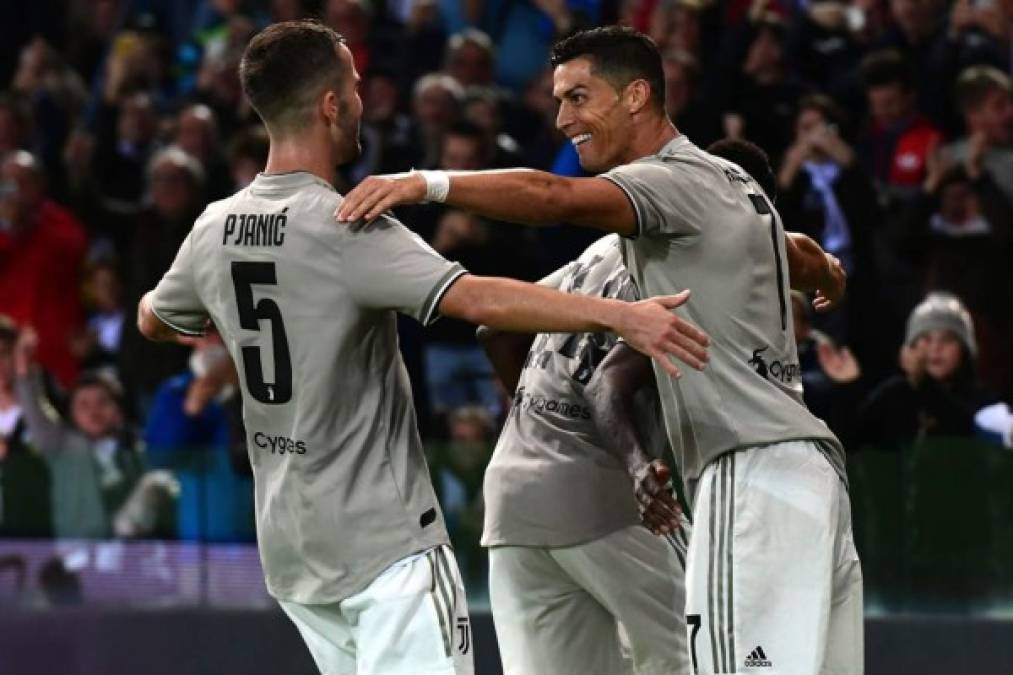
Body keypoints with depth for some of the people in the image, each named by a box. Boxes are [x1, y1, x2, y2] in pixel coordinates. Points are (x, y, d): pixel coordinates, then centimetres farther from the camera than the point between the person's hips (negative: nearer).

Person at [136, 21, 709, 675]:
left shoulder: (215, 230, 4)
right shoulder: (346, 229, -18)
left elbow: (154, 320, 24)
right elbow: (479, 300, -29)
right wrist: (620, 315, -32)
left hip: (291, 543, 8)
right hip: (384, 540, -8)